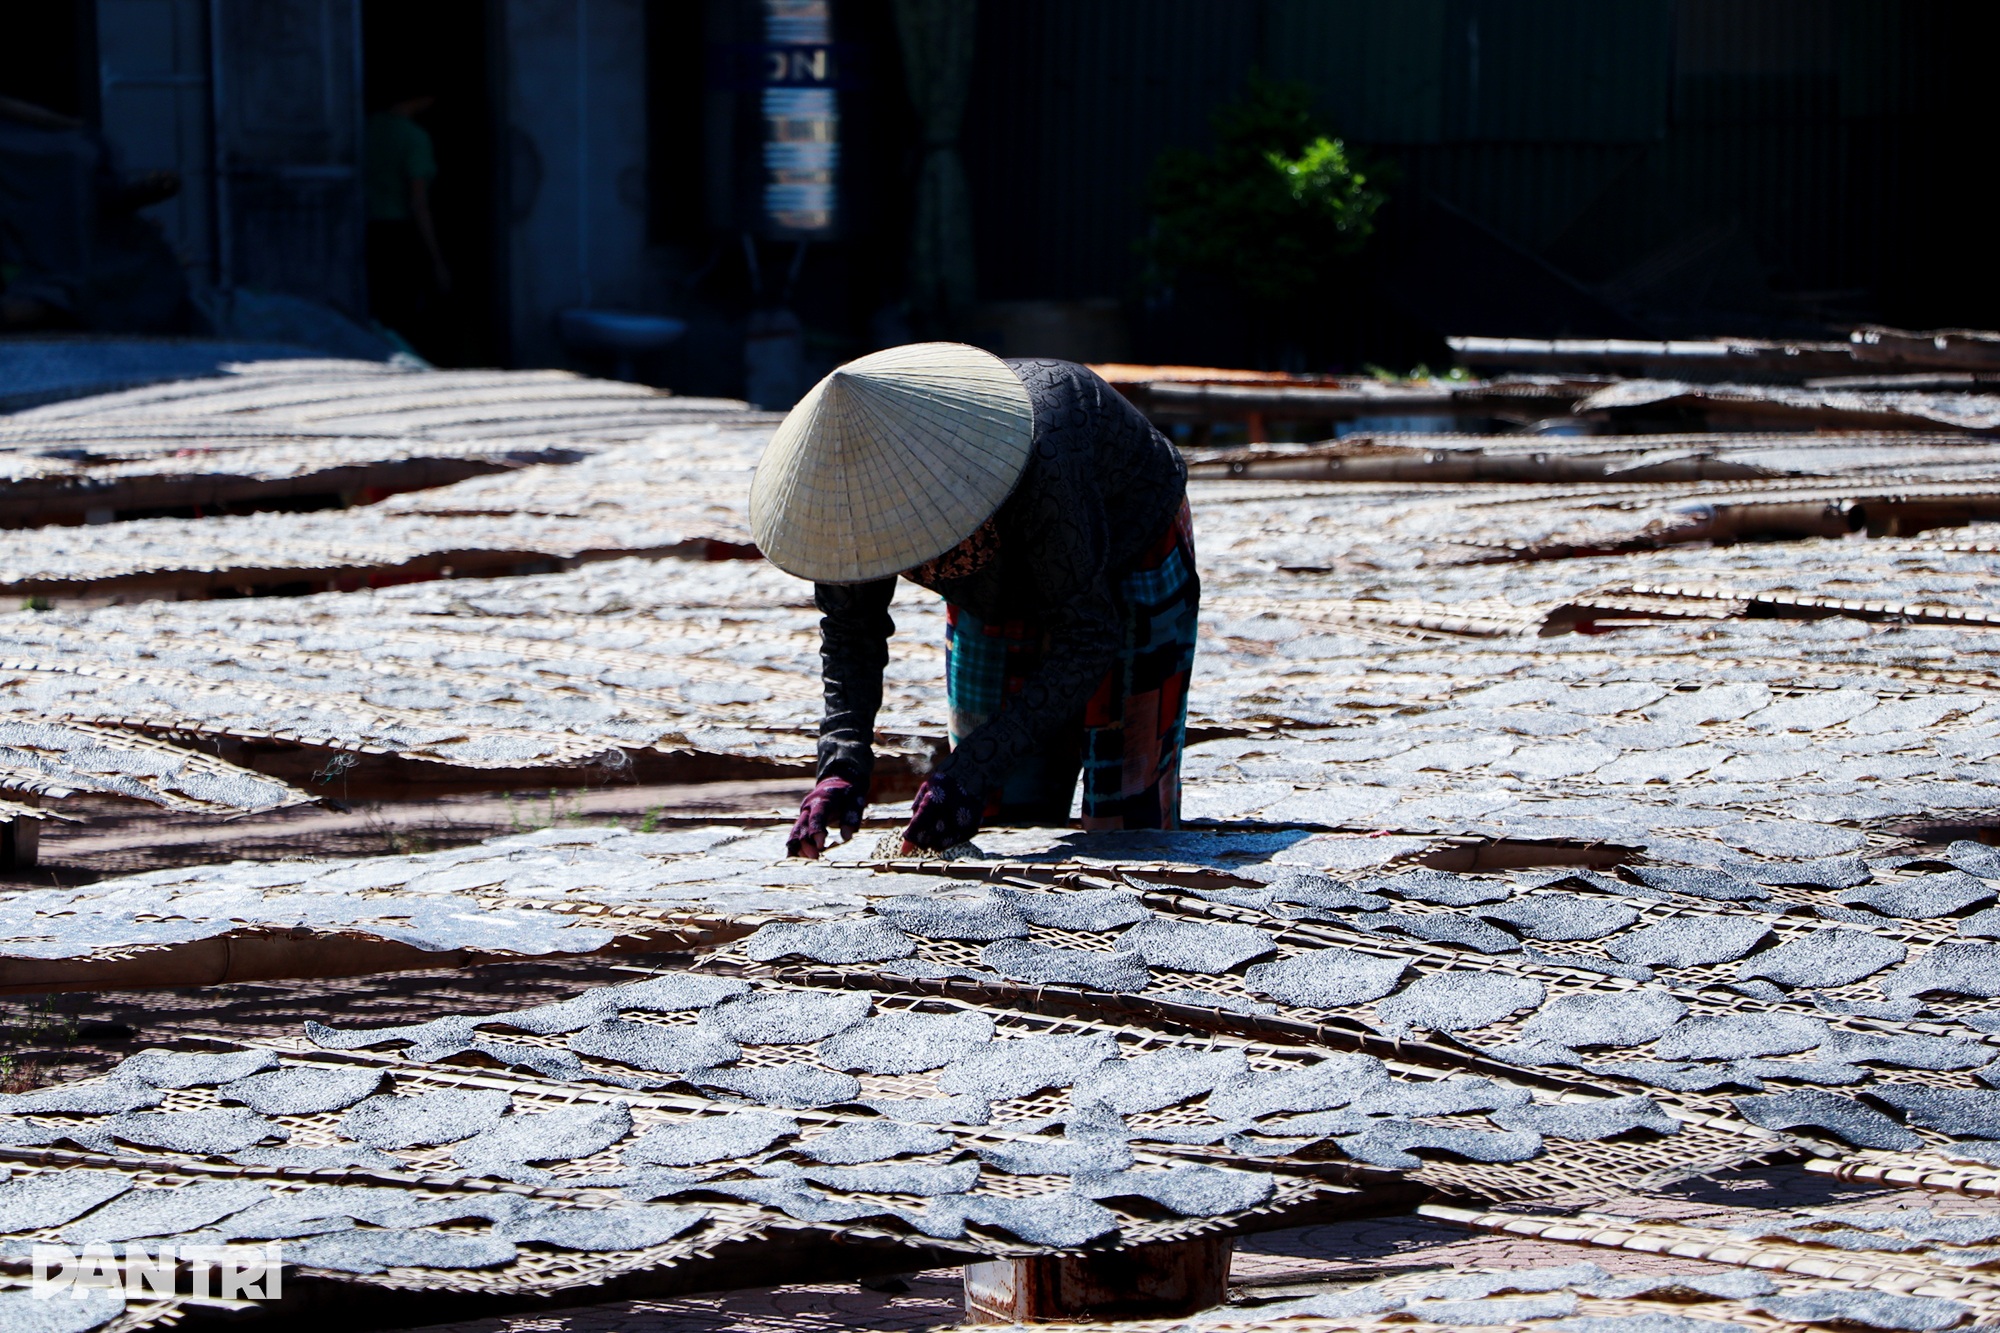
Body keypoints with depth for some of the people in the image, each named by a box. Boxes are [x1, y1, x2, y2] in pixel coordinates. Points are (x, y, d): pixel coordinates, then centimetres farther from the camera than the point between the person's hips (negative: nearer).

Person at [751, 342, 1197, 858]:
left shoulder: (1038, 466, -46)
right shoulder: (855, 485, -30)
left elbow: (1086, 639, -38)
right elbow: (848, 629, -17)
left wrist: (969, 773, -45)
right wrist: (841, 766, -34)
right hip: (999, 586, 5)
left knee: (1124, 816, -9)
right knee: (1007, 815, 2)